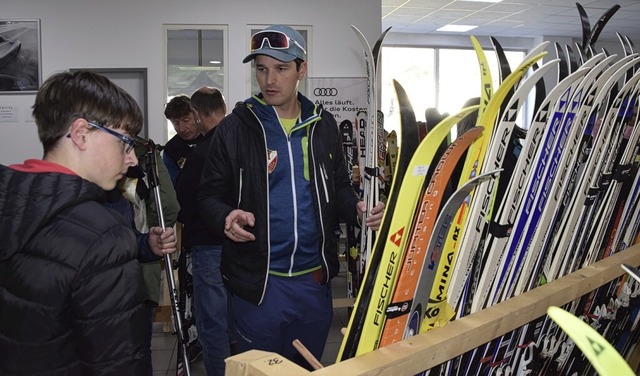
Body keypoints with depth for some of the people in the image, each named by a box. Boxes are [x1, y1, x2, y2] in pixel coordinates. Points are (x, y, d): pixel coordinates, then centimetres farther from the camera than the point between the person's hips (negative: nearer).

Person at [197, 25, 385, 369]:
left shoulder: (323, 126, 4)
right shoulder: (235, 128, -6)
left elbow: (339, 187, 12)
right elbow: (210, 195, -3)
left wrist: (358, 209, -8)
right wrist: (226, 218, -24)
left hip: (315, 279, 4)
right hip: (258, 282, -3)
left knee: (310, 368, 22)